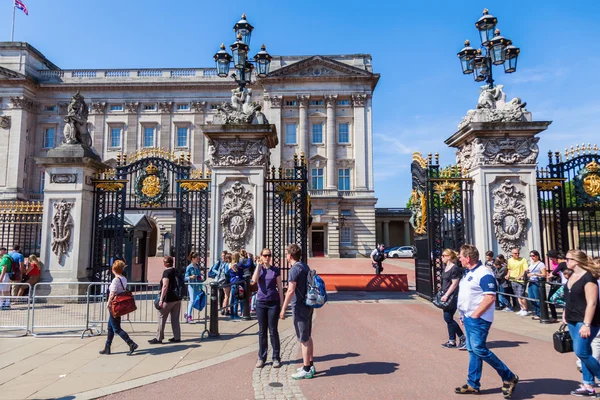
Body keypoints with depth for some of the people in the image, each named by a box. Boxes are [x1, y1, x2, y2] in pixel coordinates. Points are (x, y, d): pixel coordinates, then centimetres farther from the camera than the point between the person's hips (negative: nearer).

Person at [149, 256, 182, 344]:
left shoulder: (166, 272, -12)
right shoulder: (176, 271, 9)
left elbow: (165, 286, -21)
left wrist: (161, 299, -22)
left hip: (168, 299, -7)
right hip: (177, 298, 7)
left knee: (162, 318, 4)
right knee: (175, 319, 11)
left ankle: (159, 338, 8)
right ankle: (177, 337, 13)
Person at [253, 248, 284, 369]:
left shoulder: (276, 270, 1)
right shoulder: (258, 269, 6)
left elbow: (280, 287, 2)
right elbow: (254, 280, -15)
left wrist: (282, 304, -1)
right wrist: (259, 265, -12)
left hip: (273, 302, -2)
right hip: (261, 302, 2)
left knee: (273, 331, 2)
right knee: (262, 331, 8)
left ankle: (276, 358, 11)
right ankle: (261, 358, 17)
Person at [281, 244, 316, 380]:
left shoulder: (295, 269, -18)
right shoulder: (305, 267, 10)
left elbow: (291, 291, -22)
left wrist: (283, 309, -16)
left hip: (300, 307, -9)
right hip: (308, 305, 9)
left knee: (304, 339, -1)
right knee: (308, 337, 17)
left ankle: (306, 370, 8)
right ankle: (310, 365, 27)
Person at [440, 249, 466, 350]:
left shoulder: (455, 268, -15)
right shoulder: (446, 268, 12)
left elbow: (454, 284, -18)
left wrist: (446, 295, -19)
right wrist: (443, 293, 15)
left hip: (453, 296, -9)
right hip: (447, 296, 9)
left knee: (448, 318, -5)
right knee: (448, 318, 11)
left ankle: (463, 338, 8)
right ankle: (452, 341, 19)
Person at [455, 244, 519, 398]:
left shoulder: (484, 274, -18)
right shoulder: (469, 273, 12)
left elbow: (490, 298, -24)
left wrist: (475, 315, -20)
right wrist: (464, 315, 17)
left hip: (478, 319, -9)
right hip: (469, 318, 9)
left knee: (479, 349, -9)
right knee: (472, 350, 12)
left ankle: (509, 377, 7)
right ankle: (473, 385, 20)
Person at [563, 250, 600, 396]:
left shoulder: (588, 277, -17)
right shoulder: (572, 276, 9)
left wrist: (586, 324, -24)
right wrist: (565, 314, 17)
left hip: (585, 321, -8)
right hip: (573, 321, 8)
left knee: (581, 352, -11)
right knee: (584, 353, 11)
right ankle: (588, 386, 16)